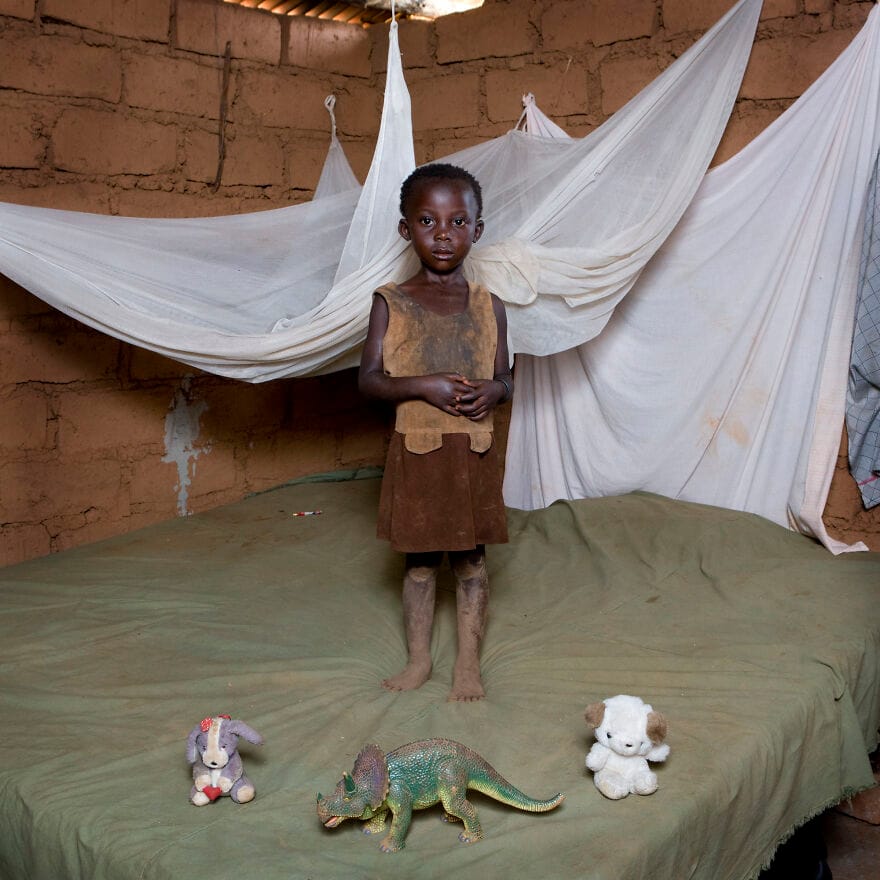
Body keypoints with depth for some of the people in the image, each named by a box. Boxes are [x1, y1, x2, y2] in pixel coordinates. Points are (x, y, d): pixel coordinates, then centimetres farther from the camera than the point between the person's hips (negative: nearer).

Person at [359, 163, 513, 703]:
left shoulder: (489, 305, 2)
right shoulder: (392, 302, -3)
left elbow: (505, 378, 7)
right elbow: (369, 379, -7)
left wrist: (493, 389, -17)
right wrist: (424, 386, -22)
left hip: (475, 451, 1)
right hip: (417, 449, -1)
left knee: (472, 560, 10)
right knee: (419, 560, 11)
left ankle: (469, 662, 24)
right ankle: (419, 659, 28)